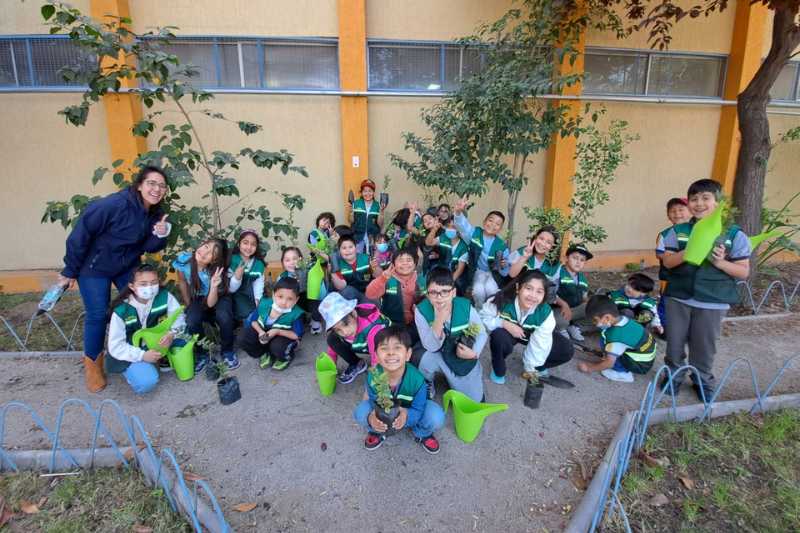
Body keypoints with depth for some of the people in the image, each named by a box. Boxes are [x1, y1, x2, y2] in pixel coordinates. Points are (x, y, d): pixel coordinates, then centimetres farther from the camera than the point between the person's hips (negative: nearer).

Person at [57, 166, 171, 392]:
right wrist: (70, 271, -14)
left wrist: (160, 236, -26)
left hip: (128, 266, 6)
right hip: (95, 267, -6)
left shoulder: (155, 213, -9)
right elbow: (81, 234, -22)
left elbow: (148, 248, -3)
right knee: (98, 316, -1)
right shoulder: (114, 204, -30)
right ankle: (93, 363, 21)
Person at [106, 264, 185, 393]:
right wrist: (142, 355, -30)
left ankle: (165, 357, 5)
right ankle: (132, 369, 7)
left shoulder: (164, 296, -18)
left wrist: (172, 334, -35)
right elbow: (115, 347, -19)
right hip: (130, 351, -4)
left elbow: (178, 316, -14)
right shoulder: (121, 310, -24)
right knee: (147, 382, -28)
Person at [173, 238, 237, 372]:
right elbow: (182, 282, -3)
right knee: (191, 322, -28)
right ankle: (202, 354, 0)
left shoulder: (215, 272, -31)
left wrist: (214, 287, -47)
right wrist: (188, 305, 2)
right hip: (198, 298, 2)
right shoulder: (183, 259, -24)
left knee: (224, 317, -34)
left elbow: (211, 303, -29)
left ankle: (228, 352, -8)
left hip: (219, 297, -2)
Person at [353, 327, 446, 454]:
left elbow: (418, 410, -25)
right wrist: (372, 418, -44)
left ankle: (422, 433, 9)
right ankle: (377, 432, 10)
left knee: (436, 417, -30)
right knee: (360, 412, -27)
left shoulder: (417, 379, -34)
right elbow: (375, 404, -20)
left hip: (410, 411, -1)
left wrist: (407, 415, -49)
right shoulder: (373, 377, -30)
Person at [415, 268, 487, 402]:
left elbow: (482, 334, -5)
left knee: (475, 400, -3)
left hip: (463, 356, 2)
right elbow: (431, 348, -24)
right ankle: (427, 383, 2)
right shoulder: (422, 310, -24)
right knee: (426, 360, -35)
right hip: (437, 355, -1)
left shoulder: (465, 307, -22)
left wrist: (474, 353, -23)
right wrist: (438, 321, -39)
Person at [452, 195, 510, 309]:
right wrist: (459, 212, -52)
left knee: (490, 288, -33)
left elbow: (505, 273, -6)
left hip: (494, 273, -1)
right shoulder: (475, 233, -9)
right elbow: (462, 225, -31)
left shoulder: (502, 247, -11)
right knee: (478, 290, -30)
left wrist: (503, 267, -31)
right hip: (478, 271, 1)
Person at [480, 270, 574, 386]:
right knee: (498, 336, -38)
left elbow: (539, 346, -23)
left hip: (532, 336, 2)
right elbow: (482, 317, -24)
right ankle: (498, 369, -5)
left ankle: (539, 367, 17)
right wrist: (504, 323, -39)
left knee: (566, 351, -15)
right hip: (507, 333, -2)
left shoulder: (546, 314, -30)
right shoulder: (503, 300, -35)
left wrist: (530, 369, -16)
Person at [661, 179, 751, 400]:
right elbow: (667, 261, -6)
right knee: (674, 341, 12)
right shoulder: (678, 231, 0)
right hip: (678, 297, 1)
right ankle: (674, 375, 32)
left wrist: (721, 263, -22)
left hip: (713, 302, -1)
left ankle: (703, 382, 33)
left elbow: (744, 271, -4)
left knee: (704, 346, 11)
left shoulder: (734, 234, -4)